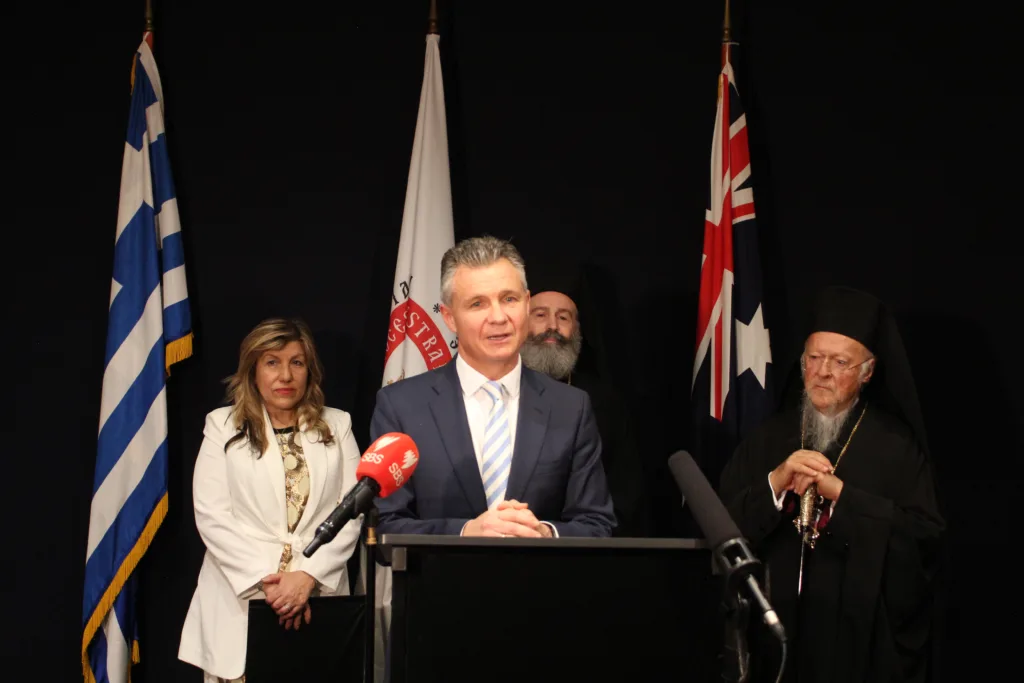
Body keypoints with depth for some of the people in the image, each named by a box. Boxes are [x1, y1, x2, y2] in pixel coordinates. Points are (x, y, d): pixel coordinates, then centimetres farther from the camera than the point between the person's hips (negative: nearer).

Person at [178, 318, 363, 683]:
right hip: (241, 602, -1)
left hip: (318, 595, 1)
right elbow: (212, 515, -2)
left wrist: (308, 576, -11)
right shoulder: (223, 426, 7)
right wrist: (266, 580, -11)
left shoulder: (337, 427, 12)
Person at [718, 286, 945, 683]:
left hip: (863, 640, -2)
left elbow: (927, 541, -13)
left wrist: (840, 494, -19)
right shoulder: (768, 438, 7)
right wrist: (776, 484, -17)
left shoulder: (896, 446, -2)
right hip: (778, 637, 3)